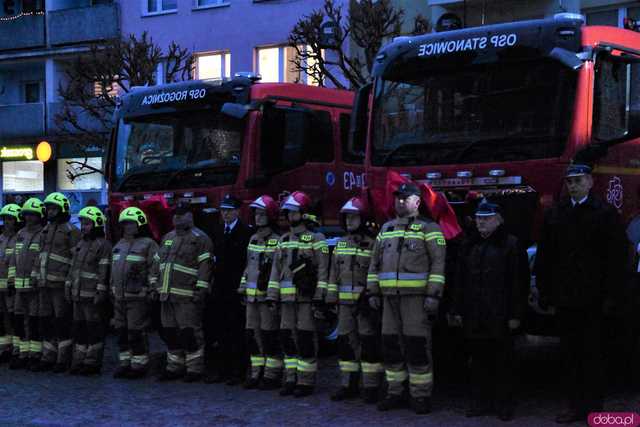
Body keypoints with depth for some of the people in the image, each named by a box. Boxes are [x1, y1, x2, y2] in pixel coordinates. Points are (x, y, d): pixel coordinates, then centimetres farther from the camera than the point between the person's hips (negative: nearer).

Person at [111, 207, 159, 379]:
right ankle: (125, 363, 20)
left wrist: (152, 291, -15)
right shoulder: (119, 245, 18)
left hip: (138, 297, -8)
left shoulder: (148, 245, -6)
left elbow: (155, 269, -10)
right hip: (119, 297, 8)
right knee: (121, 331, 11)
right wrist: (112, 291, 23)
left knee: (136, 333, -6)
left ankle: (139, 365, 2)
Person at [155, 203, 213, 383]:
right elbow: (158, 263, 25)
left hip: (187, 296, -8)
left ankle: (194, 369, 1)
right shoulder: (167, 238, 20)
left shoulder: (200, 239, -4)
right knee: (170, 333, 11)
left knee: (189, 333, -7)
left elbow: (205, 266, -12)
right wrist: (155, 286, 19)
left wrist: (201, 289, -19)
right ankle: (175, 368, 20)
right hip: (167, 294, 8)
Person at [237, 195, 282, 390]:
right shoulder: (253, 239, 16)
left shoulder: (277, 241, -8)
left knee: (269, 336, -4)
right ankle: (257, 373, 16)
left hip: (268, 295, -7)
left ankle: (272, 375, 1)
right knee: (253, 335, 9)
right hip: (252, 296, 7)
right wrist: (243, 286, 18)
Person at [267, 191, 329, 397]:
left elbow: (323, 270, -7)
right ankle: (291, 380, 16)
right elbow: (276, 269, 16)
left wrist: (319, 297, -13)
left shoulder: (316, 239, -2)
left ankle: (306, 382, 2)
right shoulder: (284, 240, 16)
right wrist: (272, 295, 8)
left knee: (306, 339, -4)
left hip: (306, 297, -6)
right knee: (287, 338, 7)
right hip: (287, 298, 6)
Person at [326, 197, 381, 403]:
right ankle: (348, 384, 16)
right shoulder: (341, 244, 15)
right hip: (345, 302, 6)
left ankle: (371, 387, 0)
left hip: (366, 301, -6)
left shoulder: (372, 243, -4)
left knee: (369, 343, -5)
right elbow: (334, 273, 15)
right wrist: (331, 298, 9)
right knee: (346, 342, 8)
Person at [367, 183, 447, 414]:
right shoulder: (386, 229, 17)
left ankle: (421, 395, 2)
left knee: (417, 346, -6)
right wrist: (373, 291, 11)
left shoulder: (428, 228, -1)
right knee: (391, 345, 7)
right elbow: (375, 262, 19)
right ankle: (395, 393, 16)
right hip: (390, 297, 5)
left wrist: (433, 295, -14)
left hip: (416, 297, -5)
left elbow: (438, 263, -7)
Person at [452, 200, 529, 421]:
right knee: (479, 361, 9)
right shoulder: (469, 246, 15)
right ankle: (480, 402, 17)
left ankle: (503, 404, 9)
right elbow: (460, 280, 17)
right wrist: (458, 310, 11)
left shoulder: (511, 245, -2)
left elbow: (520, 282, -6)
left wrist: (516, 315, -11)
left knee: (502, 362, 1)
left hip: (500, 318, -5)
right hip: (474, 318, 5)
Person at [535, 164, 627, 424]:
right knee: (571, 355, 7)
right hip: (563, 297, 4)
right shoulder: (555, 215, 11)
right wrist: (544, 292, 6)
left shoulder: (605, 214, -1)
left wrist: (610, 294, -9)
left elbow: (616, 257, -4)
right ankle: (576, 405, 15)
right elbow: (543, 257, 12)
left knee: (592, 354, 1)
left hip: (592, 298, -4)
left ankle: (594, 407, 8)